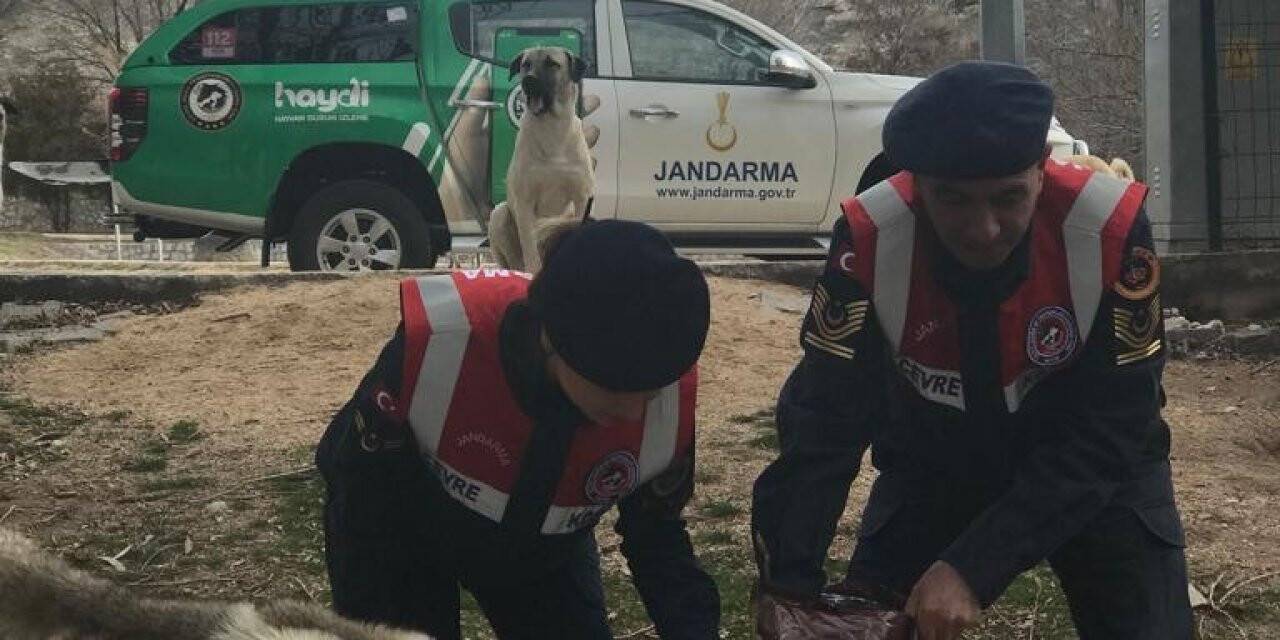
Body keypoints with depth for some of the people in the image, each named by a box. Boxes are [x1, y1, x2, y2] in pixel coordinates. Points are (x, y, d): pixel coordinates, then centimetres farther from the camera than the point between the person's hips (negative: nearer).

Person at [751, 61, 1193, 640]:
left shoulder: (1109, 228, -31)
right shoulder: (871, 238, -27)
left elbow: (1108, 432, -28)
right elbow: (823, 419, -22)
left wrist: (971, 568, -34)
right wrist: (788, 582, -31)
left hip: (1097, 470, -1)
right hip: (931, 467, 1)